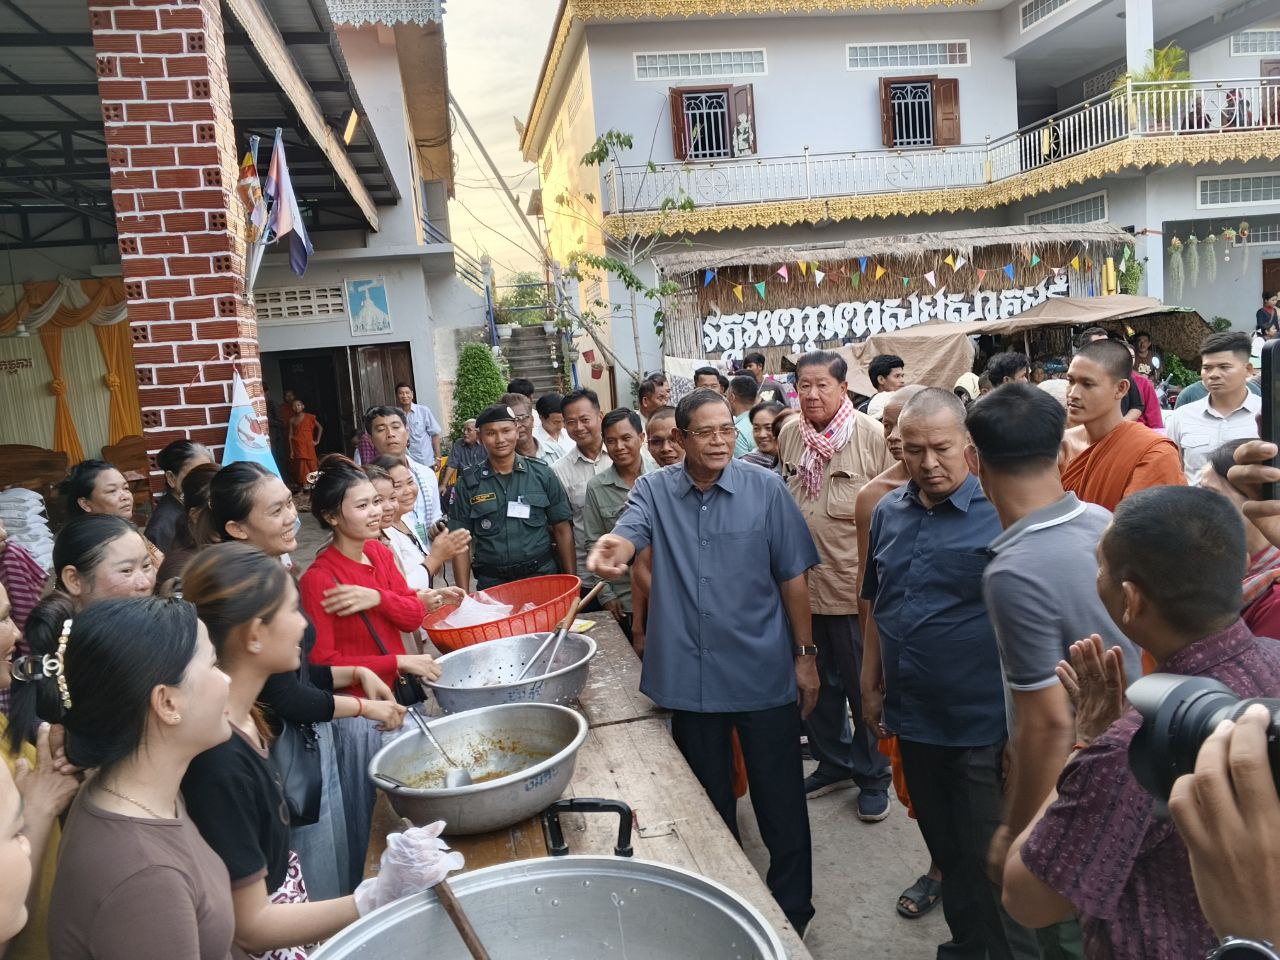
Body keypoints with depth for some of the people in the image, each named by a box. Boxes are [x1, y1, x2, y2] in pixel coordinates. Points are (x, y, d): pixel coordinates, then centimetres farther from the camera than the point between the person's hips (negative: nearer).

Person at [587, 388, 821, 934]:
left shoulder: (765, 489, -5)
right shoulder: (655, 491, -1)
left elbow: (792, 576, -1)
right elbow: (629, 532, -21)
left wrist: (805, 654, 1)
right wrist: (608, 552, -45)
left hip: (764, 674, -1)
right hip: (690, 677, 2)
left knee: (781, 804, 9)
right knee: (708, 804, 19)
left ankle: (792, 913, 32)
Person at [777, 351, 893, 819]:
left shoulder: (871, 435, -11)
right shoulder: (788, 435, 4)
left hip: (855, 586, -5)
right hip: (802, 584, 5)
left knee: (864, 686, 9)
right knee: (817, 683, 18)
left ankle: (873, 775, 28)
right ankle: (834, 762, 37)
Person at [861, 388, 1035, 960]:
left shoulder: (1004, 512, -14)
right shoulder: (888, 512, 4)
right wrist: (871, 684, 13)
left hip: (984, 726, -5)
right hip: (914, 719, 6)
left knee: (994, 866, 8)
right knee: (946, 850, 22)